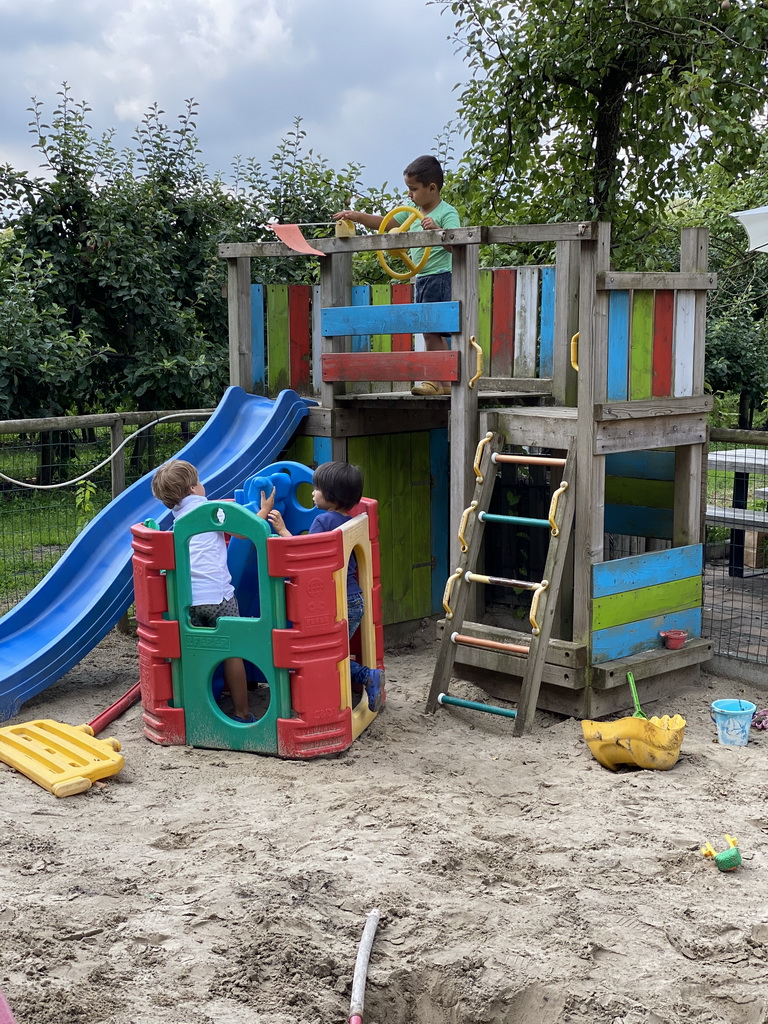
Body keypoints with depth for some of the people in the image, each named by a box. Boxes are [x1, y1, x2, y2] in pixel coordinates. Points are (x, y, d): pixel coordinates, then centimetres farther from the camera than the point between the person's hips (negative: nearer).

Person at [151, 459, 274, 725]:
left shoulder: (178, 517, 21)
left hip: (187, 598, 5)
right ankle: (242, 713, 8)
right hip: (217, 594, -5)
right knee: (232, 652, 4)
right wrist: (264, 510, 19)